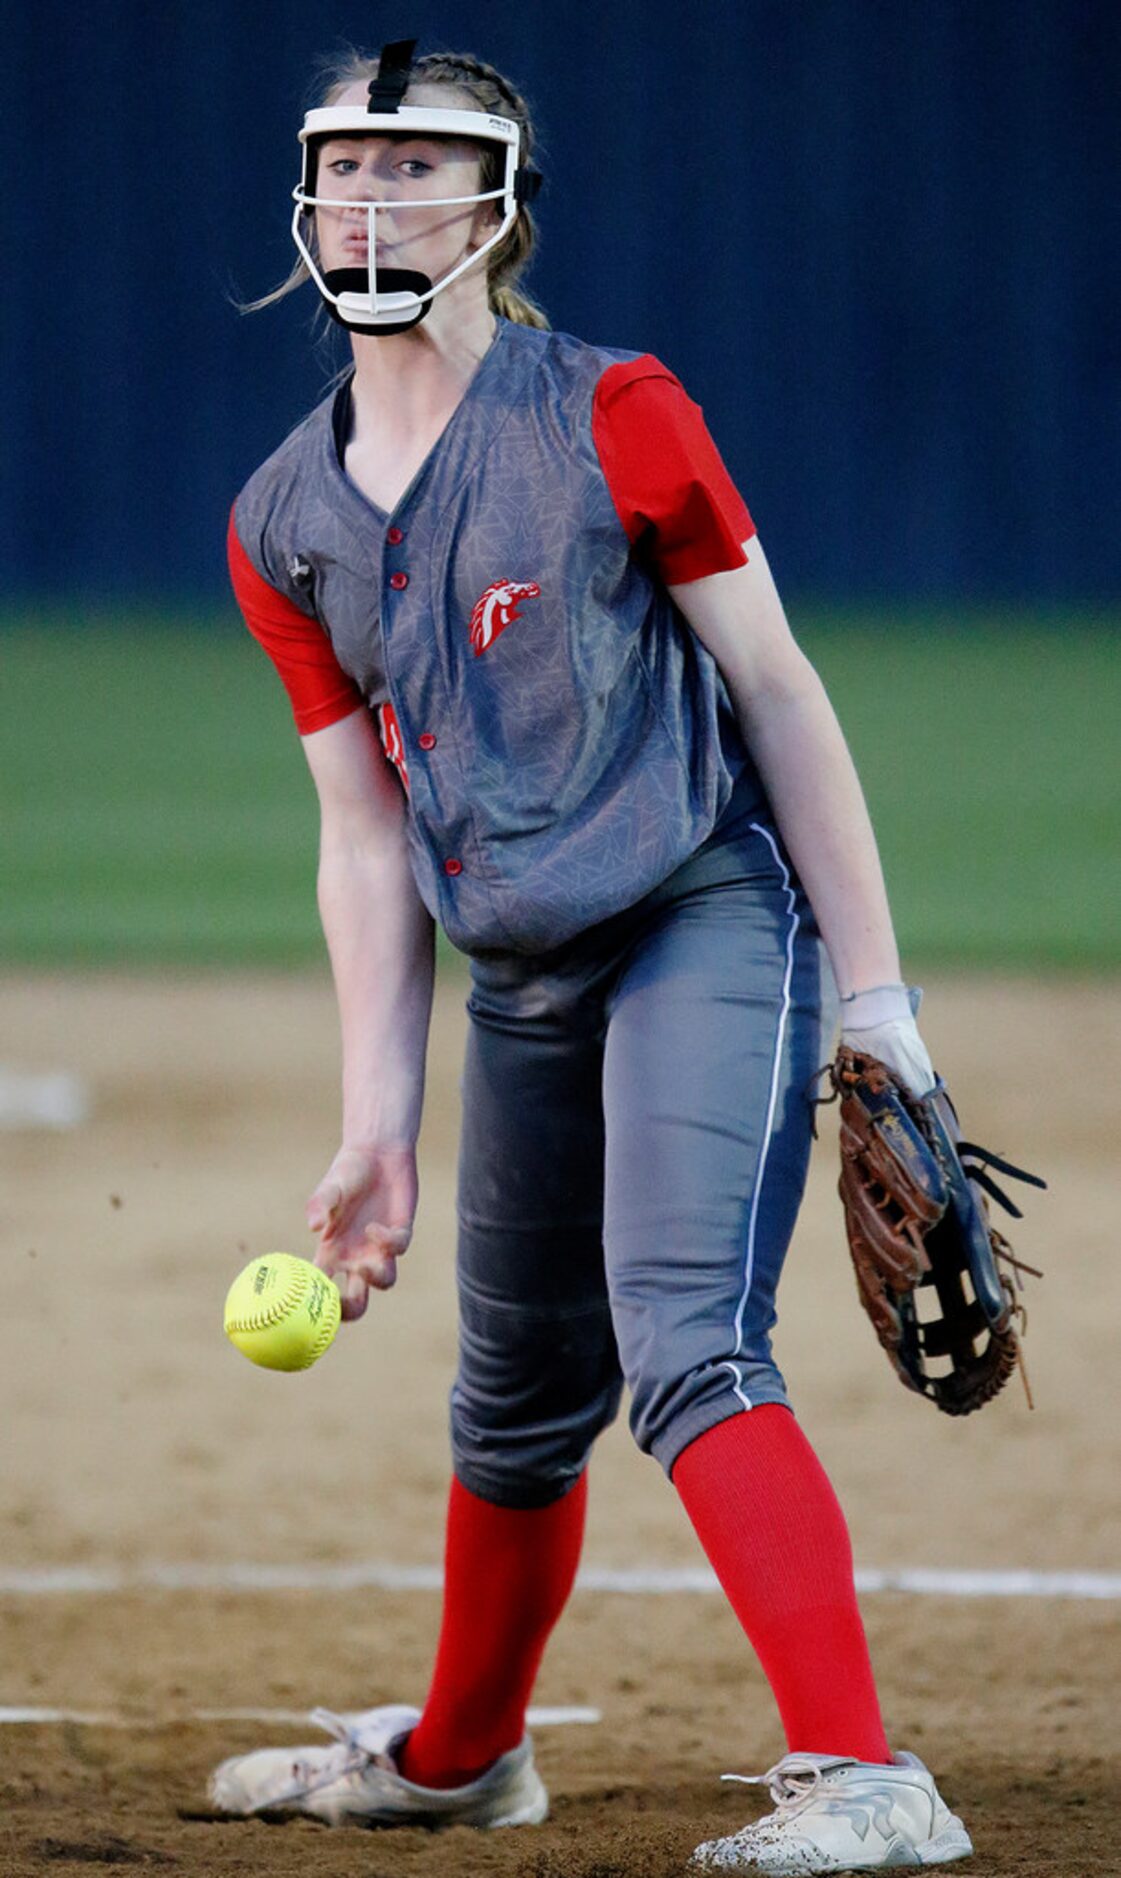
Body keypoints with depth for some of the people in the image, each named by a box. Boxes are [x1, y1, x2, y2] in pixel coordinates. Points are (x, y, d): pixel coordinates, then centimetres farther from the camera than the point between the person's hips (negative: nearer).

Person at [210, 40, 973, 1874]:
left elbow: (773, 688, -5)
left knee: (686, 1346, -24)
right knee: (515, 1402, 18)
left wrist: (875, 985, -9)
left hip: (710, 927, -6)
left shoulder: (611, 419, -7)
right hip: (522, 981, 6)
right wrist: (377, 1125, 3)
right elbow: (367, 834, 9)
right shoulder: (284, 527, 7)